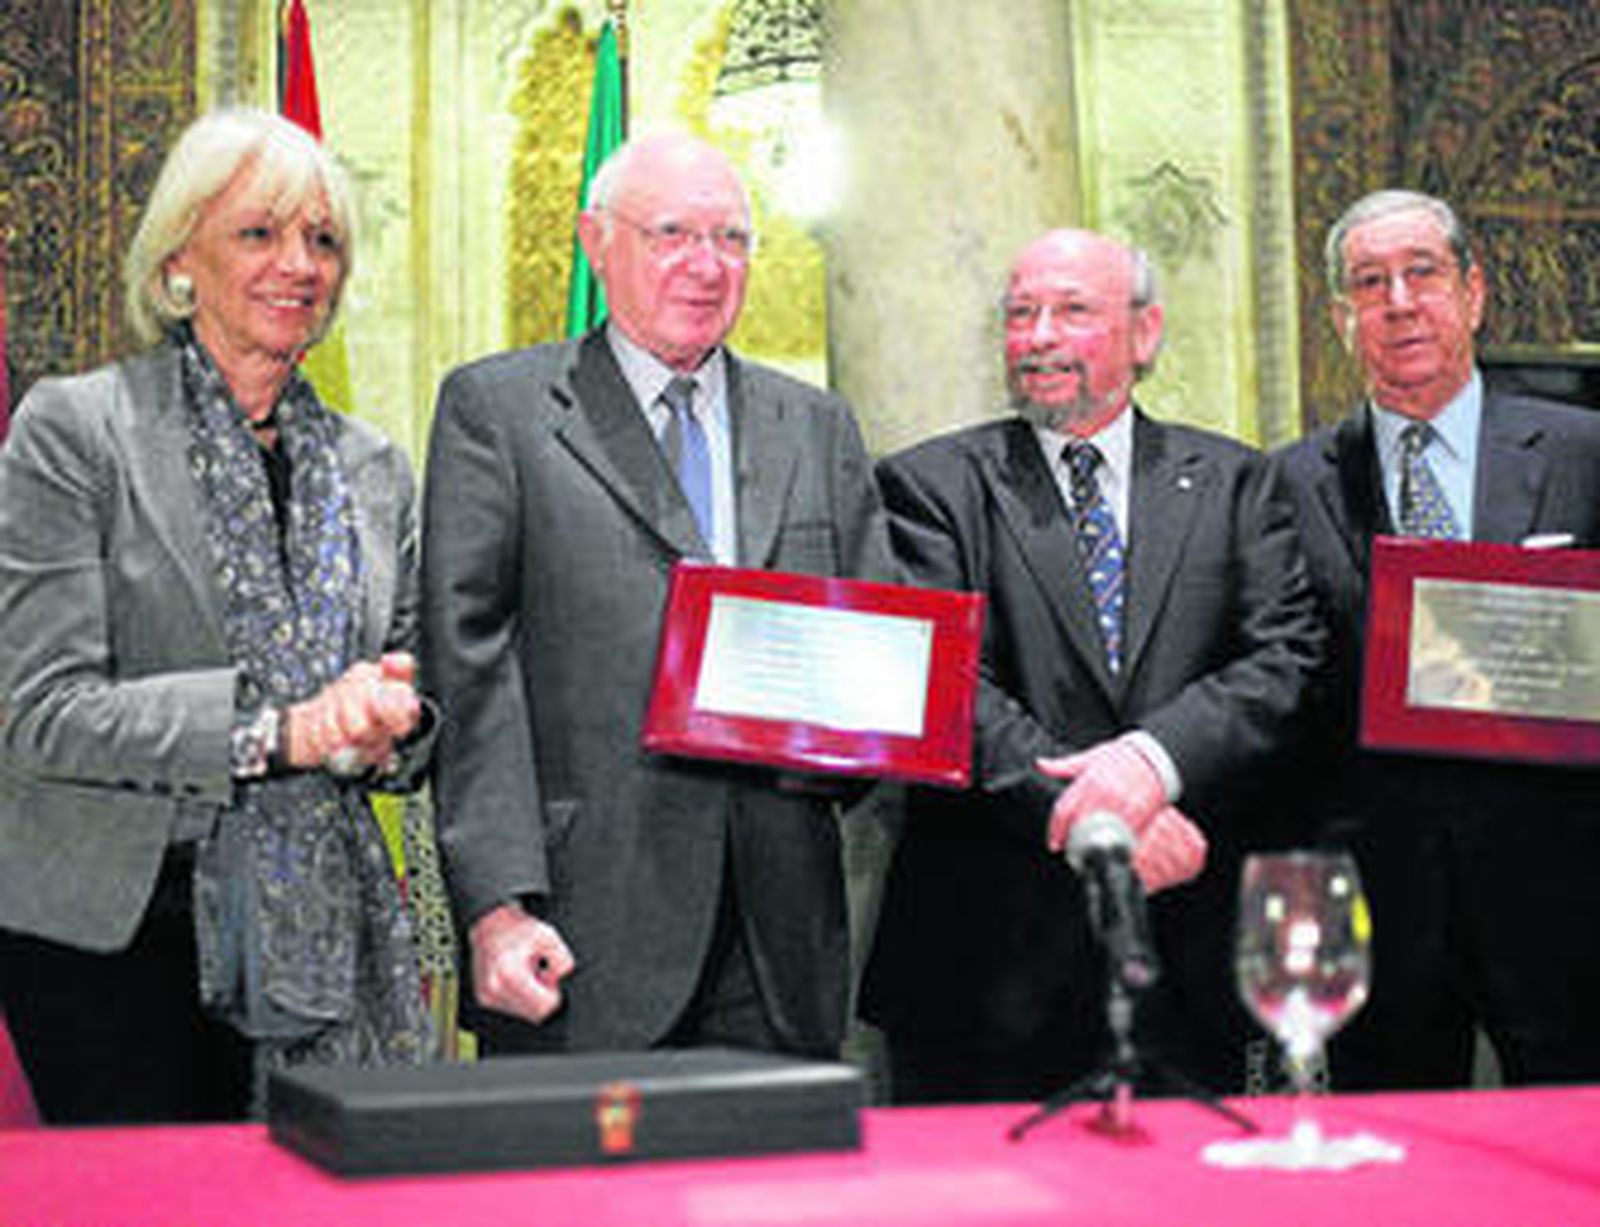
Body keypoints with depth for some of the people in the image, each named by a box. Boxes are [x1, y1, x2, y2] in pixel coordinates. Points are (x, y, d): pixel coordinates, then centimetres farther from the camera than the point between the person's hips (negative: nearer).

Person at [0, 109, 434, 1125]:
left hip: (317, 935, 4)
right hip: (109, 928, -4)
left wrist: (387, 727, -6)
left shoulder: (373, 467, 12)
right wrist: (278, 727, -21)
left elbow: (409, 708, 18)